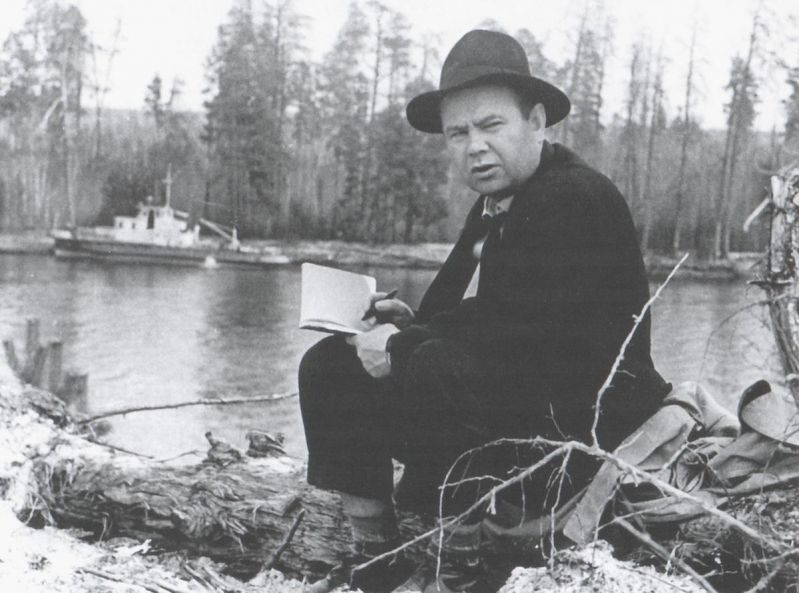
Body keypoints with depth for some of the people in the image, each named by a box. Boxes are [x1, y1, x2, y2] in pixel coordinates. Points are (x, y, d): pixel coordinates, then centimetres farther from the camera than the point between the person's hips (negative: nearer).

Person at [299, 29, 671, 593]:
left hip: (580, 423, -9)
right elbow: (457, 310, 15)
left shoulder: (581, 199, -16)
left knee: (436, 369, -34)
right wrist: (412, 324, -6)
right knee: (331, 368, 3)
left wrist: (405, 347, -18)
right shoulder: (496, 205, 13)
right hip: (514, 396, 9)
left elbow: (520, 330, -25)